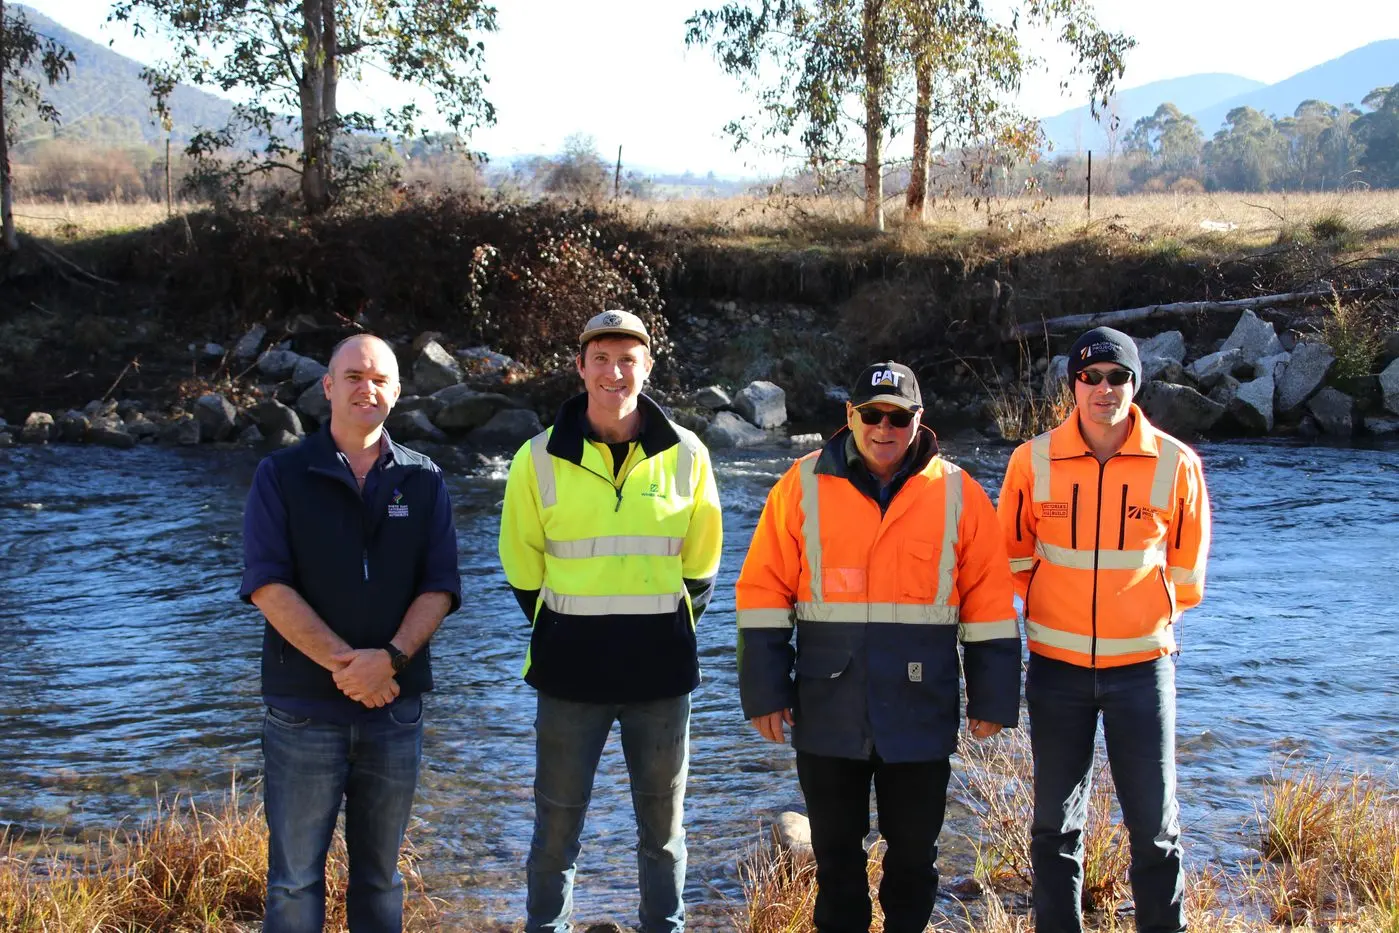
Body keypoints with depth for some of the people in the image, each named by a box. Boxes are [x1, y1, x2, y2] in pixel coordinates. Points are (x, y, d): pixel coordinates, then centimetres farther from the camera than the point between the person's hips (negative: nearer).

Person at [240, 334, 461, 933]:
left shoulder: (423, 480, 7)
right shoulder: (282, 475, 0)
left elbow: (440, 587, 1)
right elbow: (266, 585, -9)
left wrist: (389, 658, -15)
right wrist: (345, 662, -16)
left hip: (396, 702, 2)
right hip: (303, 704, -2)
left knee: (379, 873, 12)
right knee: (295, 878, 2)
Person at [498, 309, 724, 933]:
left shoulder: (686, 455, 0)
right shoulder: (541, 458, -3)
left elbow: (700, 563, 9)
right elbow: (522, 565, 7)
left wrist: (669, 630, 6)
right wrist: (559, 632, 5)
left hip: (660, 669, 1)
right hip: (571, 670, -1)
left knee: (662, 823, 12)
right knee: (557, 823, 7)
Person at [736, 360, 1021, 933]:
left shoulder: (957, 493, 1)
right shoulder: (803, 486, 0)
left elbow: (990, 602, 3)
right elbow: (765, 592, 1)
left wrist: (991, 699, 2)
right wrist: (764, 692, -3)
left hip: (922, 714, 0)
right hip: (827, 714, 0)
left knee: (914, 852, 11)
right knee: (836, 851, 13)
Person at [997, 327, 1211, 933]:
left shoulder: (1175, 463, -5)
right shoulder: (1034, 460, -4)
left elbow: (1187, 567, 8)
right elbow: (1014, 554, 10)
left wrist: (1151, 617, 11)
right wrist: (1056, 610, 9)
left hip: (1141, 664, -1)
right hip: (1056, 666, 1)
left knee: (1154, 824, 4)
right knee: (1055, 822, 10)